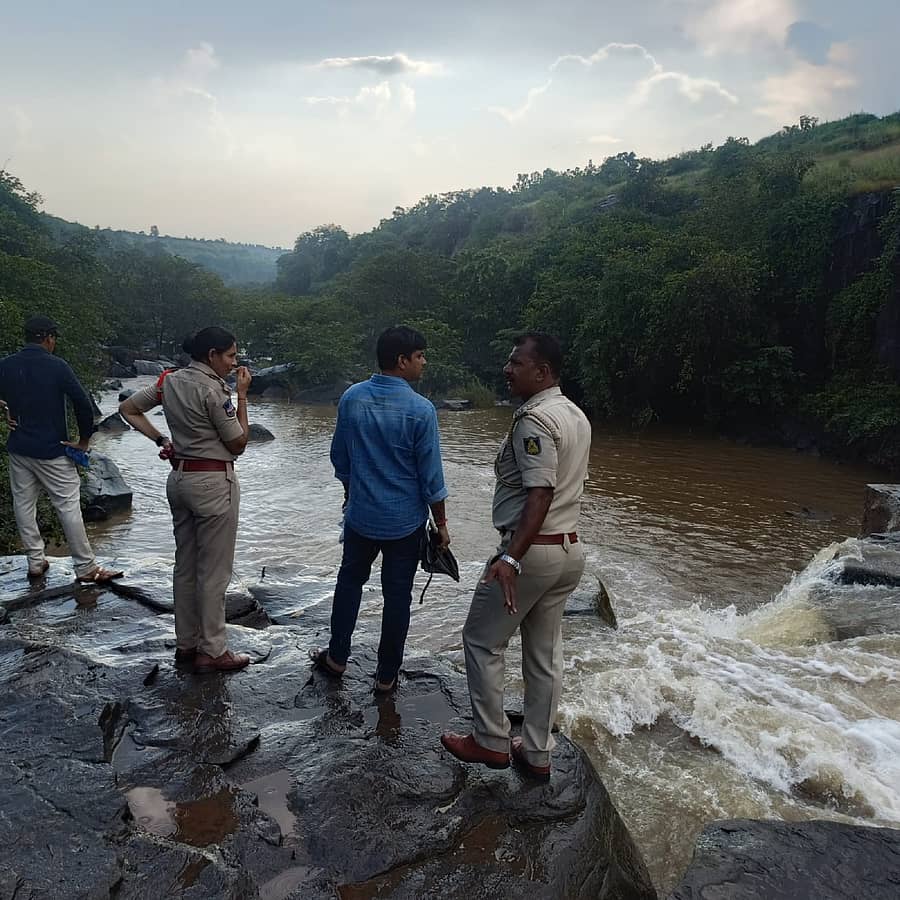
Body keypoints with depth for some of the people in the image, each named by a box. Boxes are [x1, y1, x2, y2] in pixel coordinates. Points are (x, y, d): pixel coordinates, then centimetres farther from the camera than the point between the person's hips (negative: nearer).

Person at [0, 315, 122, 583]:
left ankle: (35, 562, 21)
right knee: (69, 506, -1)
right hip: (51, 450, -5)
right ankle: (85, 568, 2)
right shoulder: (57, 366, -13)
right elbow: (83, 403, -18)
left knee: (24, 505, 14)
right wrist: (84, 439, -7)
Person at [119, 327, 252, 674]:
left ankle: (185, 644, 27)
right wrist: (242, 395, -8)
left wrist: (161, 440, 8)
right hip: (213, 483, -8)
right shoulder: (213, 390, -18)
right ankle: (212, 651, 13)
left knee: (185, 566, 16)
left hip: (179, 478, 8)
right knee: (214, 571, 3)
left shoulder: (170, 381, 4)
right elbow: (238, 444, -11)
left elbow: (127, 408, 13)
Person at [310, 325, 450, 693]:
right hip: (405, 520, -3)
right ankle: (386, 676, 22)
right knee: (397, 595, 10)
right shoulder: (420, 410, -18)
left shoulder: (351, 398, -4)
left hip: (361, 514, 4)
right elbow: (431, 475, -13)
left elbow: (340, 456, 6)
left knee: (350, 581, 23)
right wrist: (441, 522, -1)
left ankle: (337, 658, 34)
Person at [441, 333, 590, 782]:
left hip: (531, 551, -9)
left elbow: (540, 495, -27)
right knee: (544, 653, 15)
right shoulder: (577, 416, 11)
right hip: (569, 549, 9)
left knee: (482, 641, 9)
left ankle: (491, 741, 18)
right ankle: (537, 753, 25)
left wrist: (511, 558, -33)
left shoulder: (534, 419, -18)